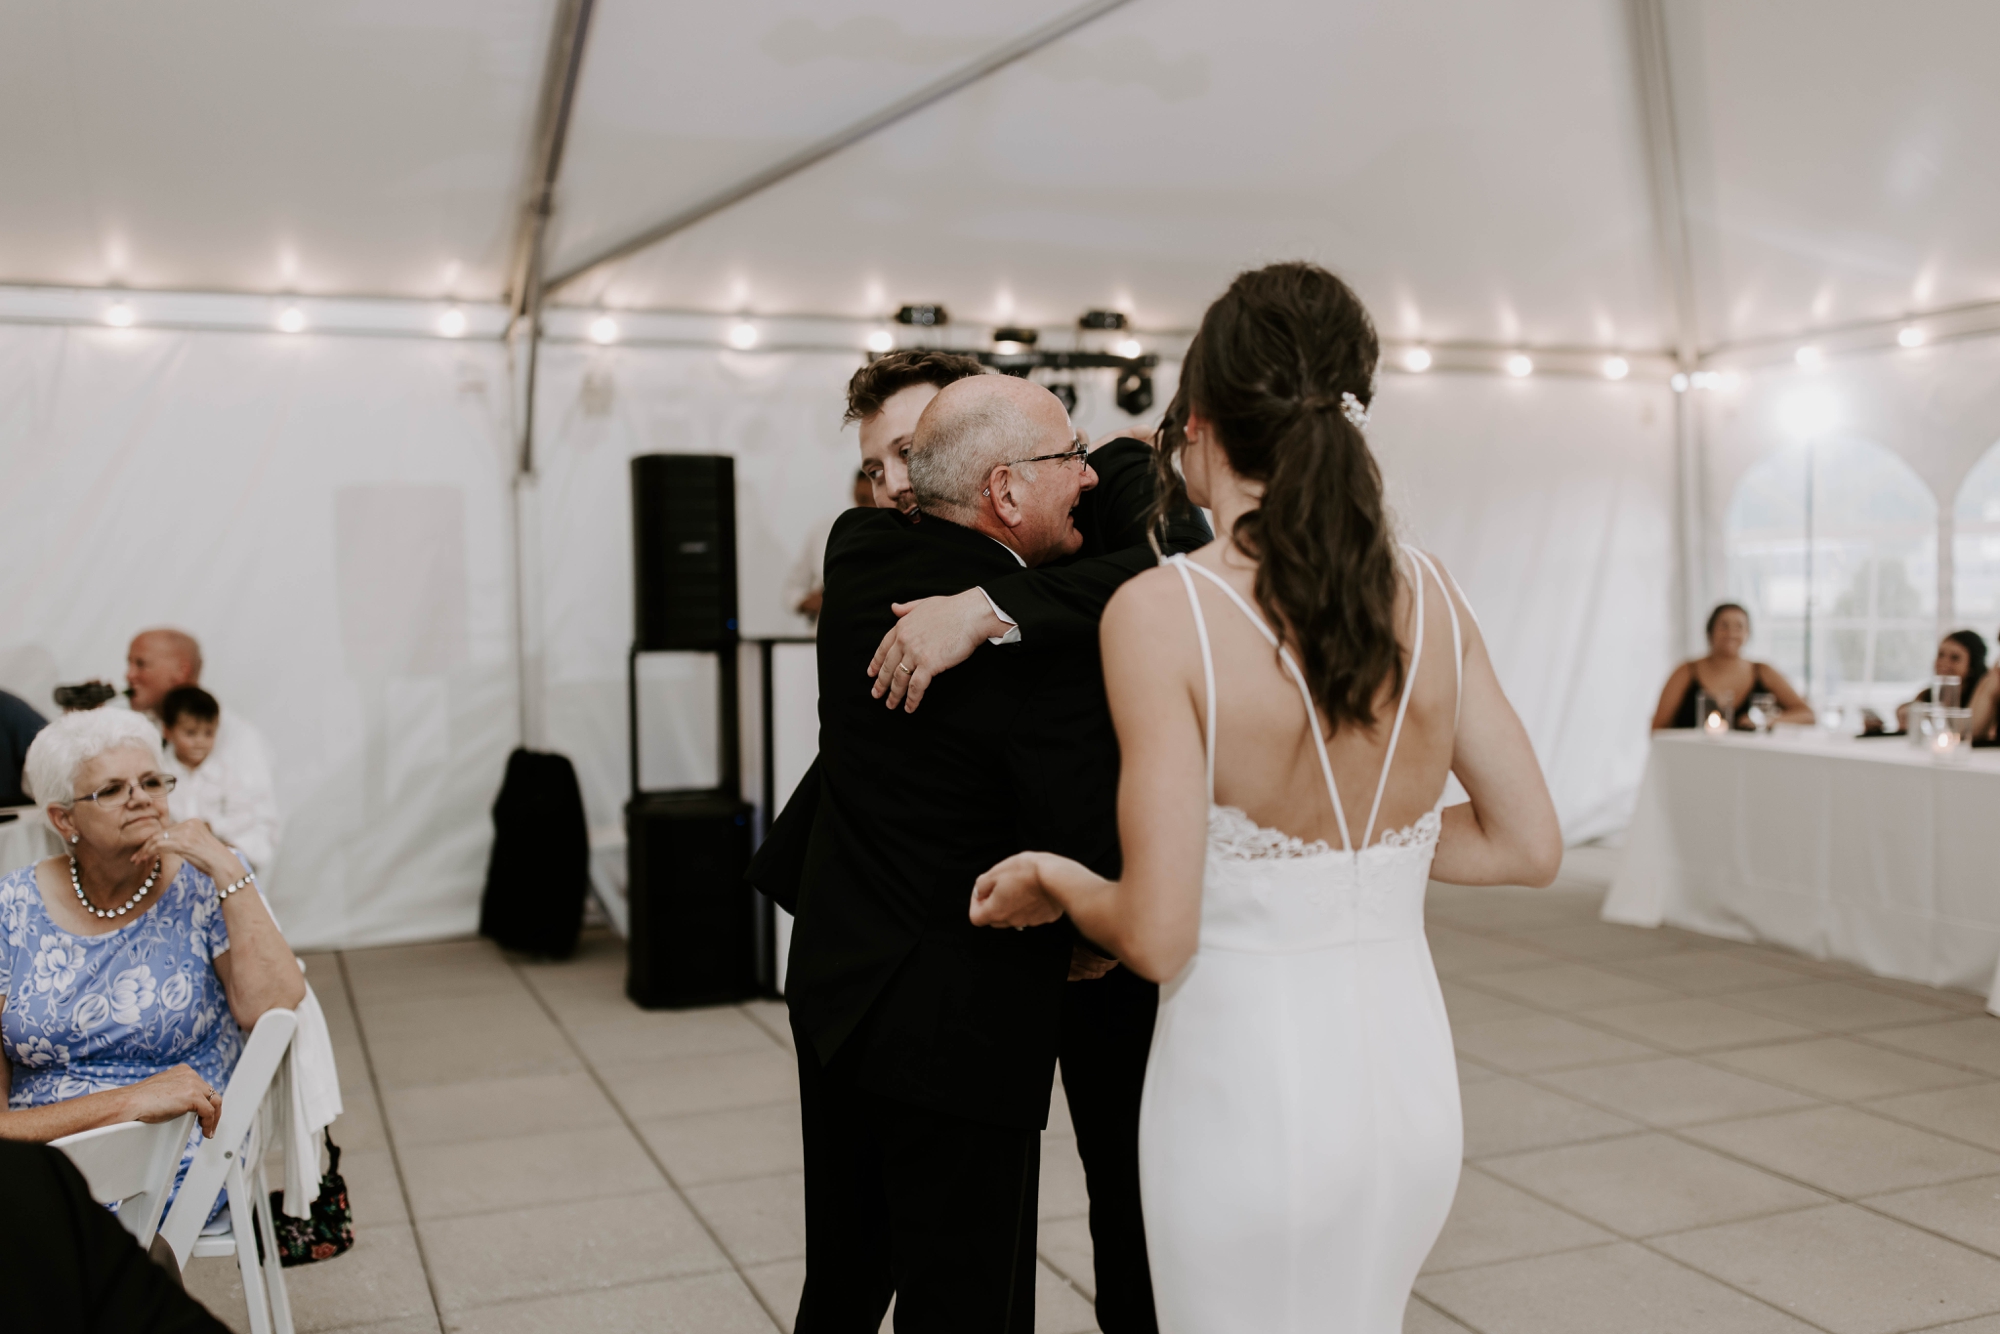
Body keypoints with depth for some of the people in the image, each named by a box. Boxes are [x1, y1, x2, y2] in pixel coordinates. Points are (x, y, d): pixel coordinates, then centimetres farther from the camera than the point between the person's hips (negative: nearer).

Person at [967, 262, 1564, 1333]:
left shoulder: (1160, 612, -18)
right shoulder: (1427, 594, -2)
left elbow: (1157, 936, -19)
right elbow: (1528, 845, 4)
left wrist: (1055, 880, 0)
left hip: (1250, 1078, -5)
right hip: (1413, 1071, 5)